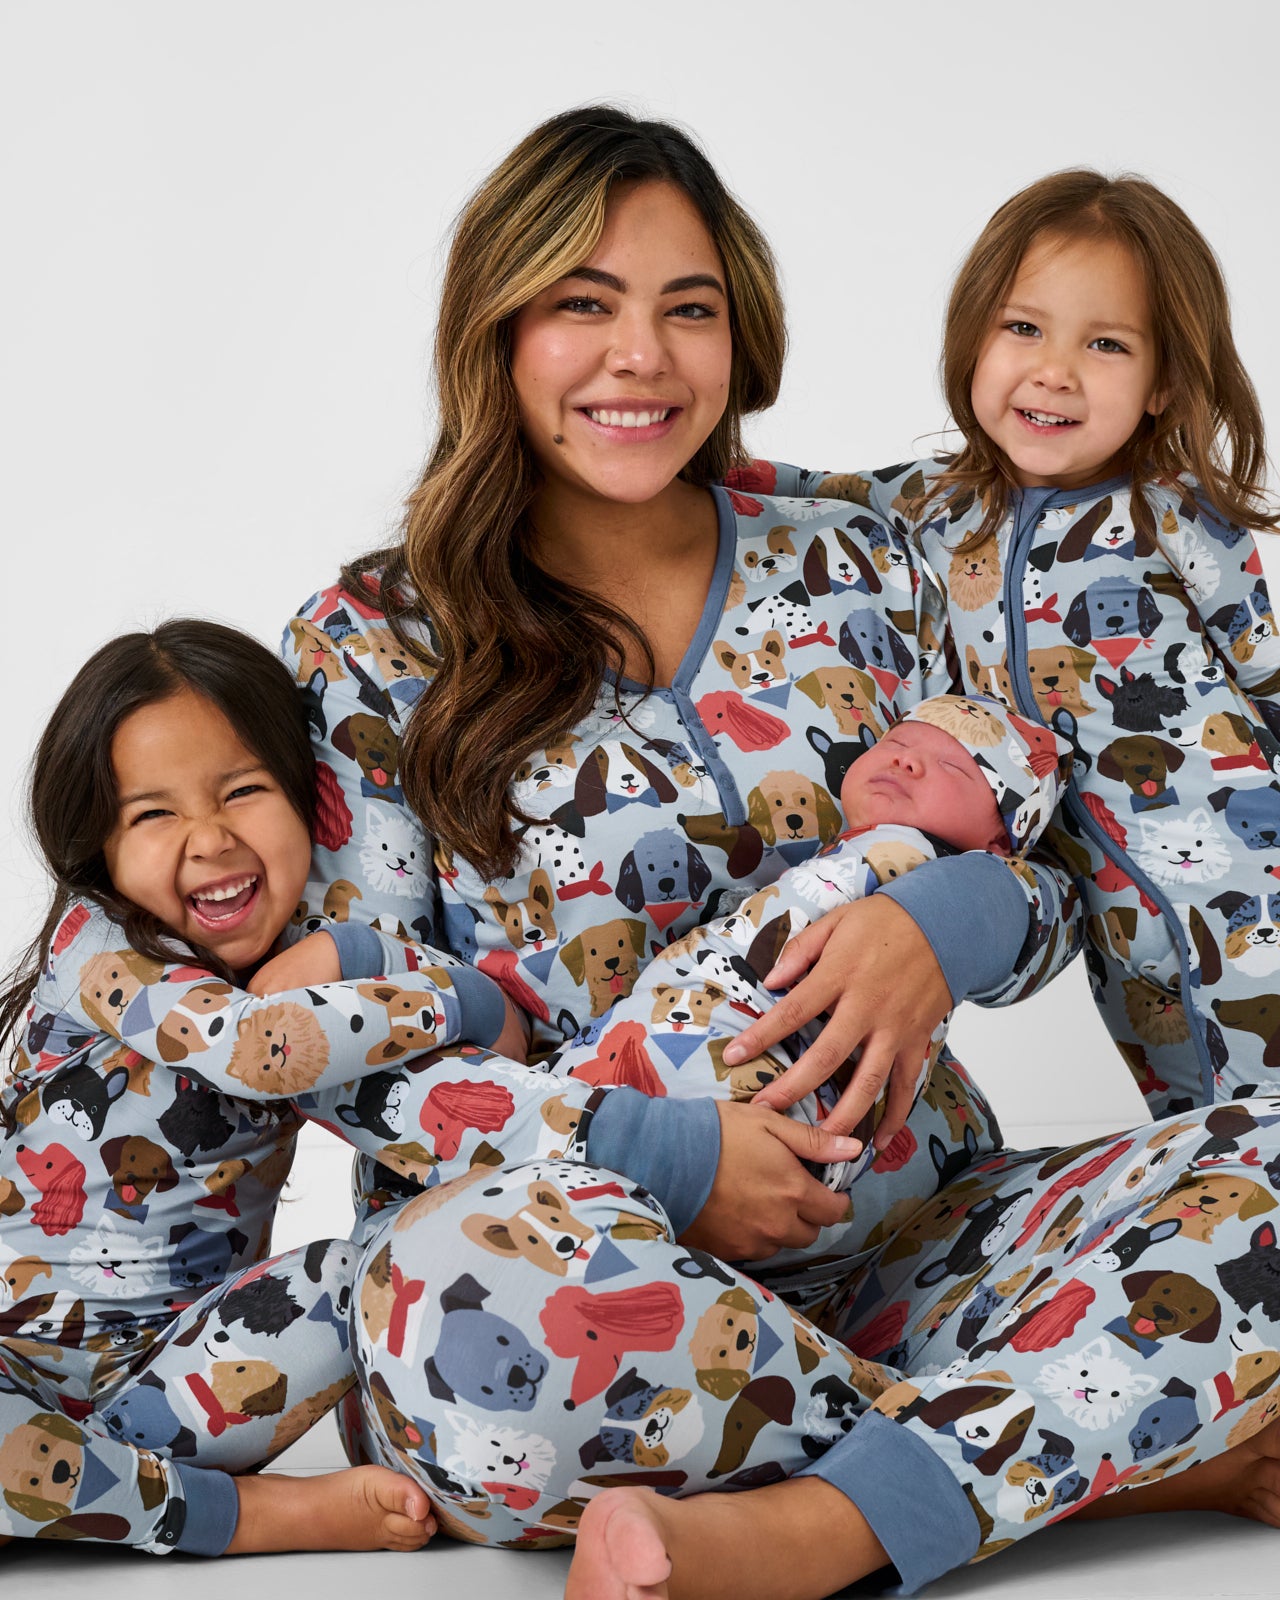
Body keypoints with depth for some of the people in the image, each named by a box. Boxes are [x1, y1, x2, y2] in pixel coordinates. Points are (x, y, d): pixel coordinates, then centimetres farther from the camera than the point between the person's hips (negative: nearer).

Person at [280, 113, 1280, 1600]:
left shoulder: (854, 569, 11)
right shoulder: (372, 645, 2)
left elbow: (1039, 889, 13)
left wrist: (950, 919, -12)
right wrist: (657, 1158, -16)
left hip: (910, 1238, 4)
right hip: (602, 1239, -3)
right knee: (468, 1275, -39)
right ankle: (1129, 1452, -22)